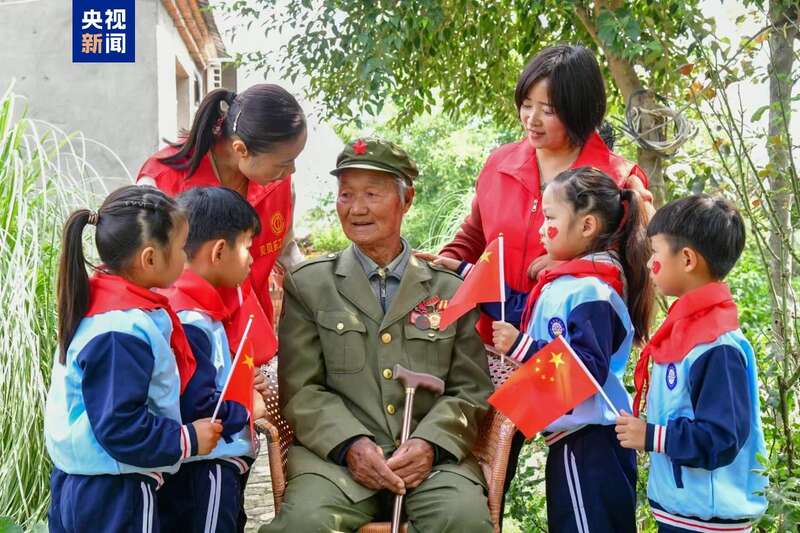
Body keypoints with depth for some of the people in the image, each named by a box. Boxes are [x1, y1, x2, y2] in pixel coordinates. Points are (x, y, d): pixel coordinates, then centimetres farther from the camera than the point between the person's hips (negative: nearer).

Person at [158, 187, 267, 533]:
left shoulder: (198, 308, 9)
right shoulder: (189, 322, -23)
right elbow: (197, 407, -26)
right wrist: (247, 411, -11)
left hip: (216, 465, 10)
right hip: (204, 470, -10)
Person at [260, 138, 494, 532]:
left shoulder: (451, 291, 13)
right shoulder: (307, 285, 10)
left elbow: (471, 390, 9)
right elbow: (300, 389, 3)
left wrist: (429, 443, -10)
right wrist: (350, 444, -14)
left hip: (431, 457, 1)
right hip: (337, 455, -1)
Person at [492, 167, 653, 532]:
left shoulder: (592, 292, -19)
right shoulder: (563, 283, 8)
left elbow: (590, 371, -25)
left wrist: (522, 347, -29)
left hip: (589, 445, -10)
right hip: (571, 440, 10)